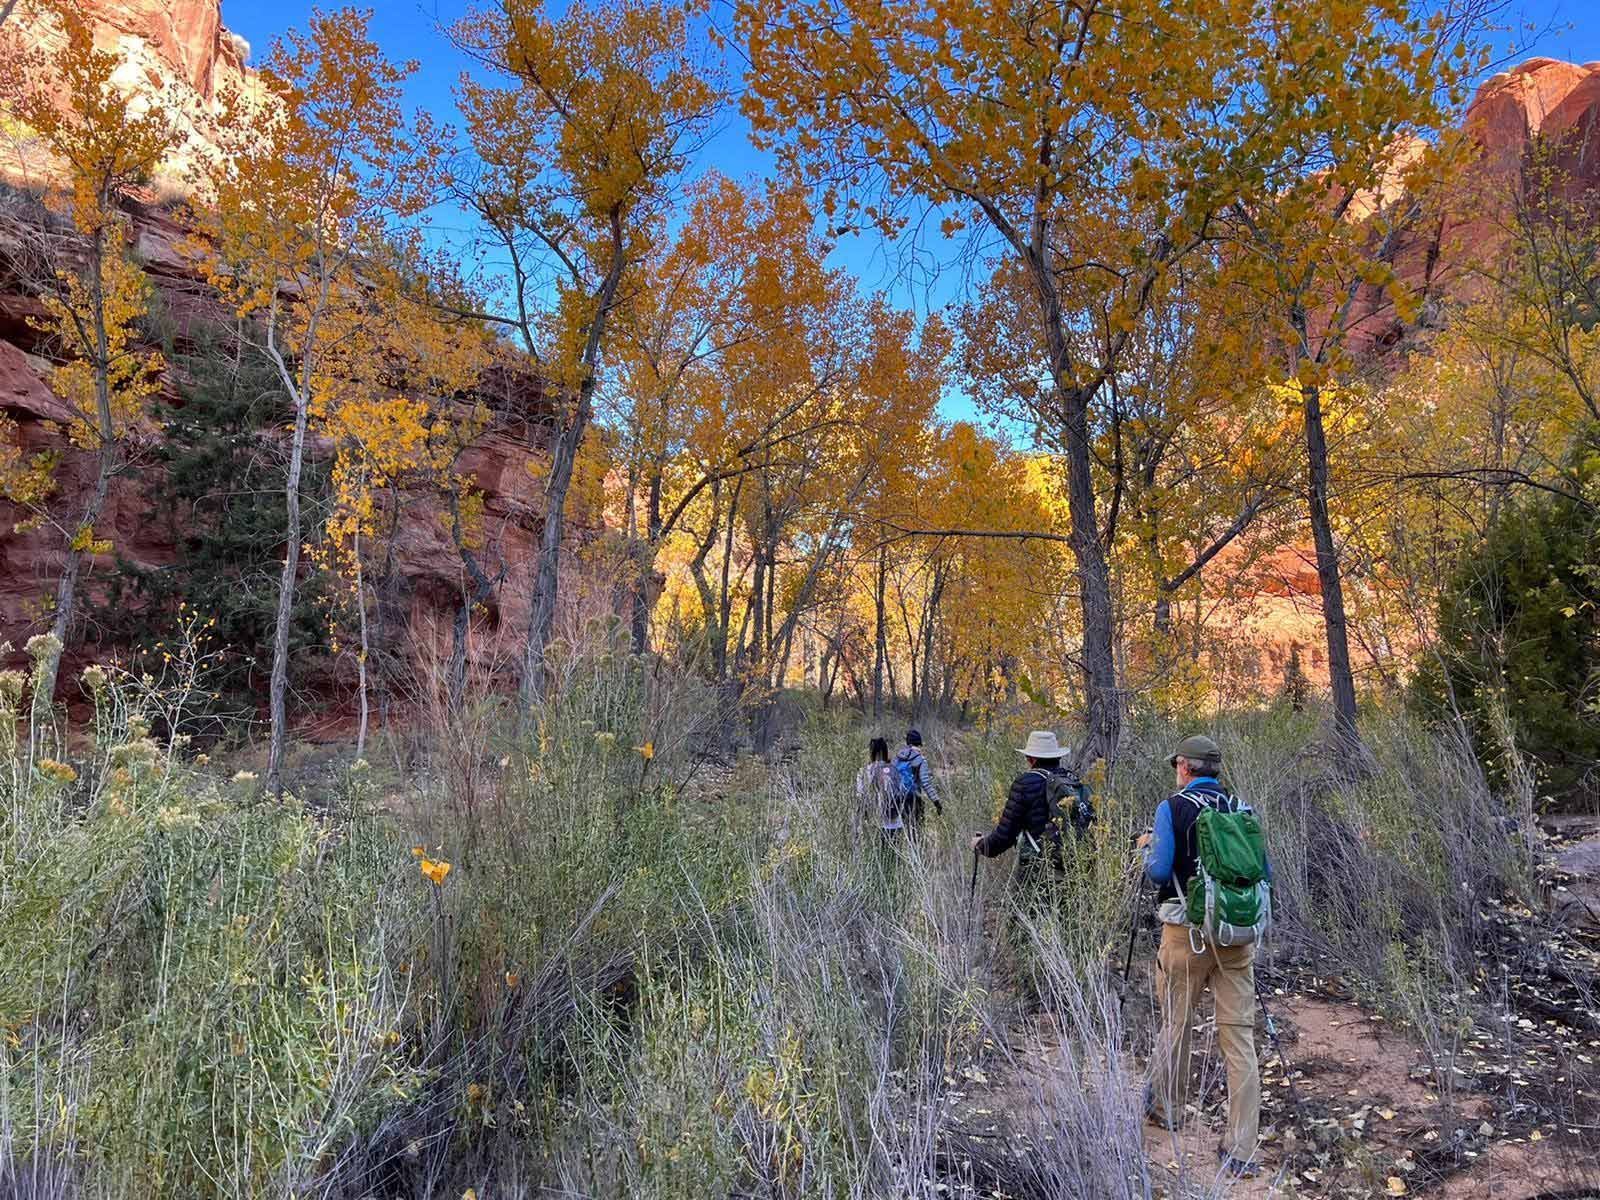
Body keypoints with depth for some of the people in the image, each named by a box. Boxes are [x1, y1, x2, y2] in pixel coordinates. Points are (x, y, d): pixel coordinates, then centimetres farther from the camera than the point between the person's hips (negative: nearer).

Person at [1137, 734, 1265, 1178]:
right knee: (1239, 1036, 5)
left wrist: (1146, 847, 8)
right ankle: (1240, 1149, 6)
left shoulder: (1172, 809, -8)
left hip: (1187, 932, -3)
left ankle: (1166, 1107, 36)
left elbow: (1158, 872, -12)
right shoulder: (1242, 808, 4)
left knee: (1176, 1023, 16)